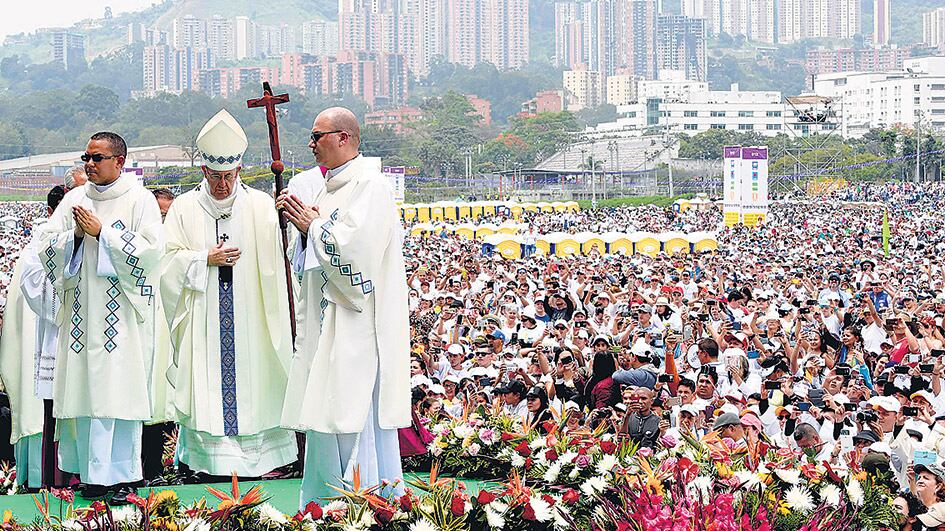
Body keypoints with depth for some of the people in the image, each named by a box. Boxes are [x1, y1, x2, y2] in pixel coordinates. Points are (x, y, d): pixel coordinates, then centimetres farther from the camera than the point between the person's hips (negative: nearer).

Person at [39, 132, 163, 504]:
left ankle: (122, 476, -1)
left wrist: (102, 232, -12)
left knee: (120, 389, -6)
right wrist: (76, 235, -9)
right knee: (85, 388, 1)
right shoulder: (75, 199, 13)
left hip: (123, 316, -4)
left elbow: (151, 249, -11)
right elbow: (47, 246, 9)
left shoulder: (138, 199, 0)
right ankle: (92, 474, 7)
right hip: (82, 313, 4)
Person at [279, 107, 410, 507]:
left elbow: (356, 247, -23)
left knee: (357, 414, -9)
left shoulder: (370, 185, -11)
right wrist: (304, 224, 4)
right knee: (326, 413, 11)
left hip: (358, 323, -10)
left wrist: (313, 226, -9)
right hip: (326, 321, 10)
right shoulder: (330, 187, 18)